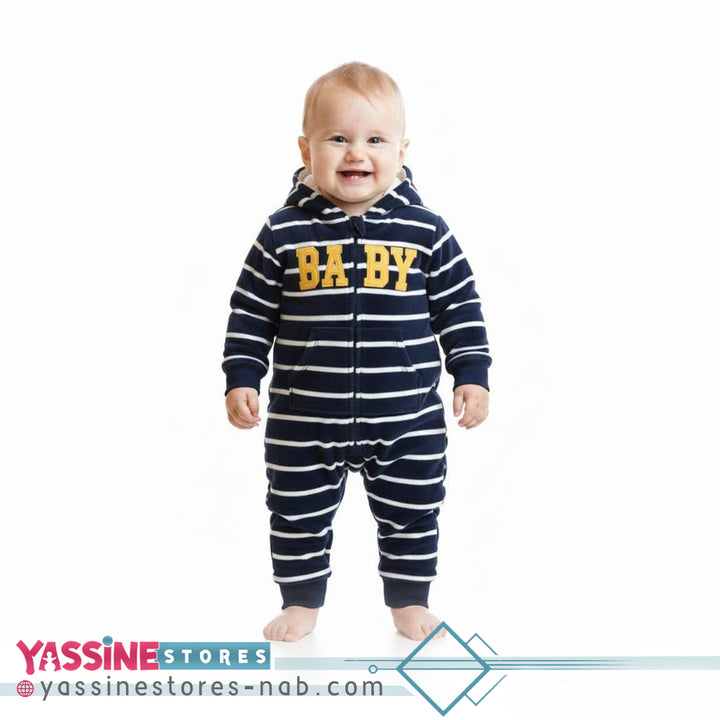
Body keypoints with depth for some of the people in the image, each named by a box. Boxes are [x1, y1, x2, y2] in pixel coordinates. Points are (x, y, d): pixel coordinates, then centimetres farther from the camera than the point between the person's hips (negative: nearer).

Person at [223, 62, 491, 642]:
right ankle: (302, 602, 34)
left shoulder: (426, 232, -3)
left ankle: (410, 601, 35)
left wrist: (472, 375, 0)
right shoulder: (285, 233, -4)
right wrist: (241, 379, -1)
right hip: (305, 420, 0)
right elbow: (251, 313, 2)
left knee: (412, 517, 13)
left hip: (408, 420, 0)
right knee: (299, 516, 13)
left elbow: (460, 308, 4)